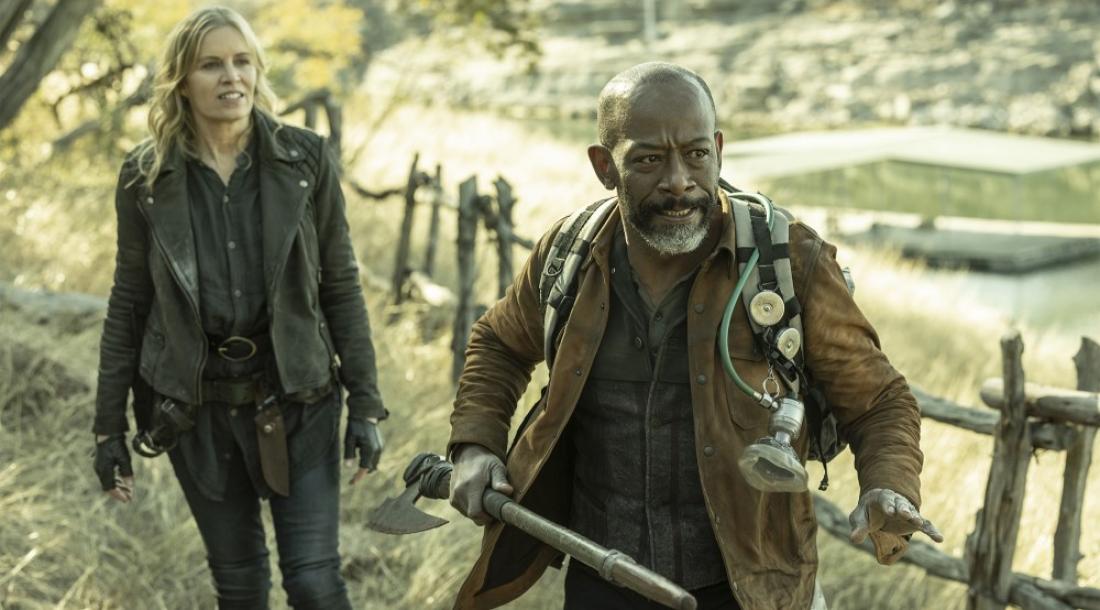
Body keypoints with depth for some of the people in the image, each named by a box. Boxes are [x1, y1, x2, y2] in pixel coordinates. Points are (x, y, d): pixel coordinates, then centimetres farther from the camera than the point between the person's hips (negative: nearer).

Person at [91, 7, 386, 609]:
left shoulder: (305, 160, -4)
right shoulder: (146, 177, -3)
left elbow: (341, 287, -1)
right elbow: (128, 306, 3)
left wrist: (365, 404, -4)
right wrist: (108, 427, 3)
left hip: (298, 401, -1)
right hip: (198, 409, 1)